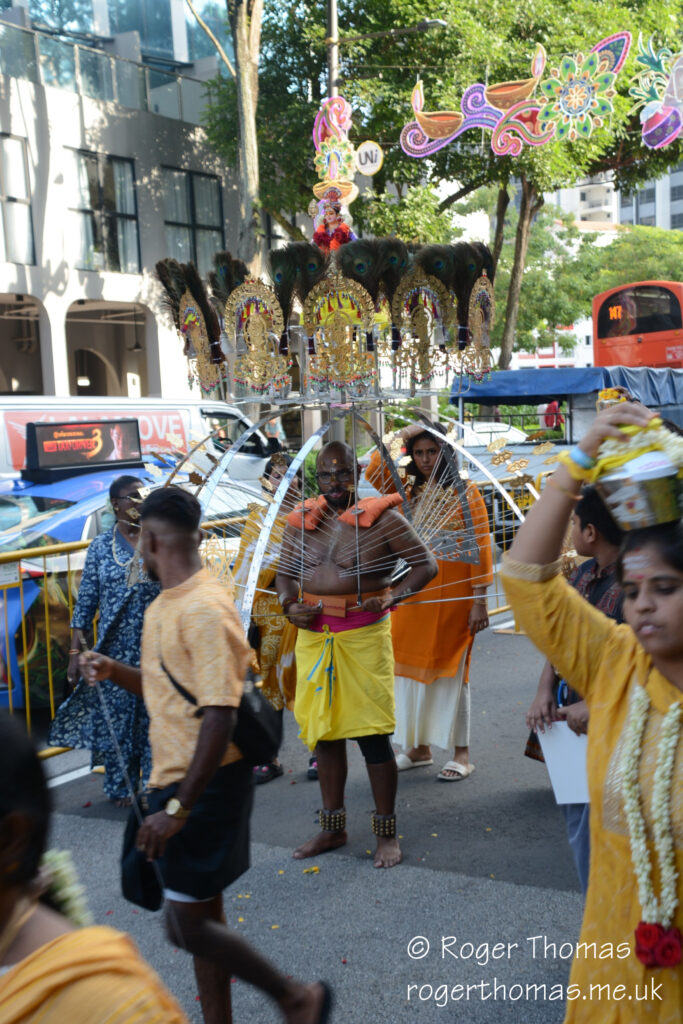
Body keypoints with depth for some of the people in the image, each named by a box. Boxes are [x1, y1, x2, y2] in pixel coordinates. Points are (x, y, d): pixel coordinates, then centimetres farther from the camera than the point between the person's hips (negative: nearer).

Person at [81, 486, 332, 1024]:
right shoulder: (168, 603, 8)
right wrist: (113, 670, 3)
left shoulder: (205, 610, -22)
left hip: (208, 784, -9)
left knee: (191, 926, -4)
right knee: (203, 913, 17)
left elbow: (219, 716, -26)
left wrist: (179, 809, -26)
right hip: (181, 779, 9)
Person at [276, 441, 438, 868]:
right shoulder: (301, 521, 9)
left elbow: (427, 564, -2)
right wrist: (290, 605, -4)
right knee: (323, 730, 13)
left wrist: (392, 595, -17)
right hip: (314, 633, 5)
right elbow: (285, 573, 17)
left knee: (372, 733, -2)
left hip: (364, 632, -5)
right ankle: (333, 828, 27)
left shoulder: (382, 518, -4)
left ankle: (387, 833, 13)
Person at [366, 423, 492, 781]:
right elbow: (374, 473, -5)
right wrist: (399, 437, -9)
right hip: (412, 595, 5)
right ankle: (418, 748, 22)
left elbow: (480, 547, -6)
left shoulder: (465, 492, -3)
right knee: (412, 668, 9)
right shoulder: (410, 493, 9)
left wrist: (479, 600, -11)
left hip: (452, 595, -4)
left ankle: (461, 754, 11)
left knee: (450, 670, 1)